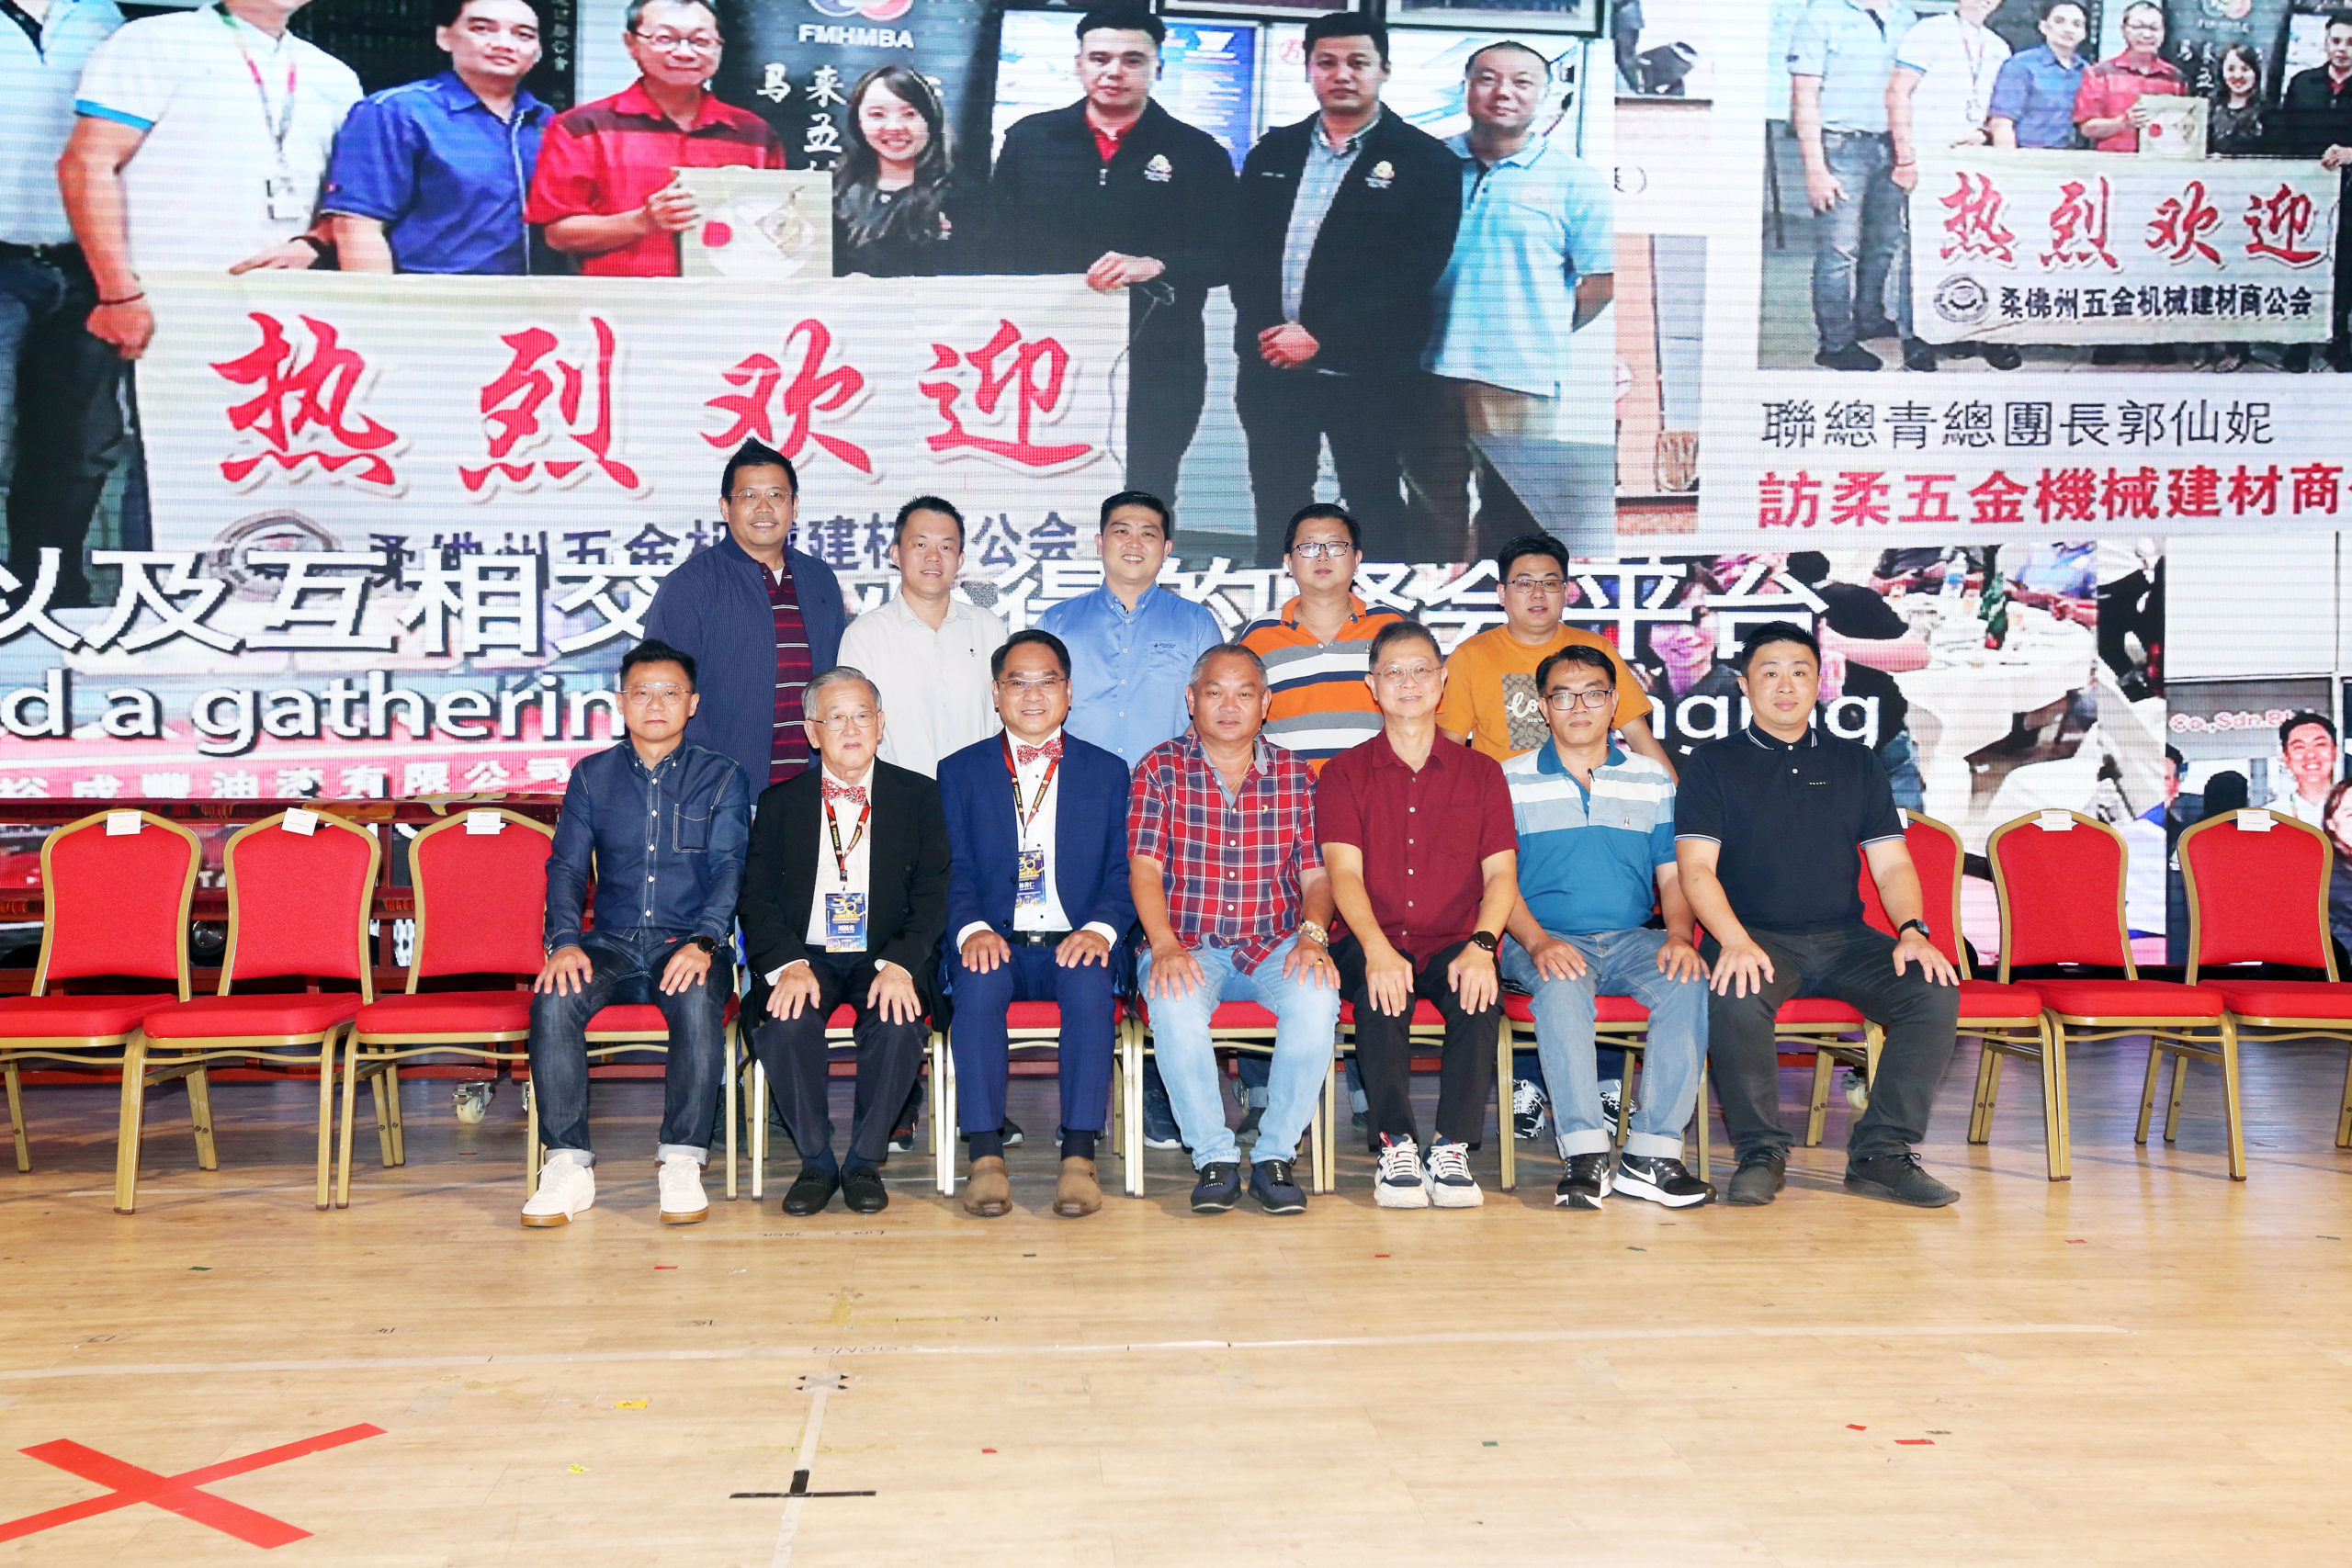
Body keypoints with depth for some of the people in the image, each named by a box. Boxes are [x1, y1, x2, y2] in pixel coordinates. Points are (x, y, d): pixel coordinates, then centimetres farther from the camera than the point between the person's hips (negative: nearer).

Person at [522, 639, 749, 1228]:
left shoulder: (721, 777, 8)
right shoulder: (592, 776, 14)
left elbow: (728, 868, -4)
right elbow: (566, 866, 7)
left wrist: (704, 942, -22)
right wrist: (565, 941, -13)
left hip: (689, 942, -2)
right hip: (611, 941, 2)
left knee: (698, 1002, -35)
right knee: (552, 1001, -28)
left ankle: (682, 1163, -25)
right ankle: (568, 1166, -22)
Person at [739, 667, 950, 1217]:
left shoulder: (919, 796, 7)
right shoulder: (780, 802, 11)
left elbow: (933, 896, 0)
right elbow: (757, 899, 2)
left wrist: (899, 964, -19)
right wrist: (788, 965, -18)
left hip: (885, 957, -1)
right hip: (805, 956, 1)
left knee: (899, 1024, -32)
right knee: (786, 1024, -30)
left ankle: (865, 1161, -10)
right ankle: (816, 1163, -9)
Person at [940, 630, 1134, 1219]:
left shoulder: (1108, 771, 16)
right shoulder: (960, 771, 15)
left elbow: (1124, 868, 6)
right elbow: (952, 871, 5)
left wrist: (1101, 928, -14)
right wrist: (971, 928, -15)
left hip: (1074, 945, 0)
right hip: (996, 944, 0)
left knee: (1090, 982, -33)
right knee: (978, 984, -33)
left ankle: (1079, 1156, -32)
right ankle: (986, 1157, -30)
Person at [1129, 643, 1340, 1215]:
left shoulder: (1295, 776, 11)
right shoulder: (1161, 770, 5)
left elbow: (1316, 873, 6)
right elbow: (1144, 867, -4)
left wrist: (1312, 933, -16)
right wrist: (1165, 946, -21)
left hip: (1274, 945, 1)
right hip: (1188, 948, -1)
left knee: (1317, 998, -30)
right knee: (1173, 1004, -34)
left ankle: (1275, 1153, -14)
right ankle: (1215, 1157, -16)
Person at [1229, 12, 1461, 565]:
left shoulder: (1426, 161, -3)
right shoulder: (1271, 154, 12)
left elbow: (1414, 274, -12)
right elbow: (1241, 251, 7)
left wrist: (1321, 338, -17)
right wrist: (1266, 330, -11)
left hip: (1367, 375, -4)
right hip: (1271, 368, 4)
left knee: (1376, 513, 4)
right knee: (1277, 515, 12)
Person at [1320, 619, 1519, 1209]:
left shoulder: (1481, 773, 12)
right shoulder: (1344, 773, 8)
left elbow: (1501, 872, 2)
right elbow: (1344, 871, -5)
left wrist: (1481, 944, -19)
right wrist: (1376, 947, -25)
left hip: (1454, 944, 1)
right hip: (1374, 942, -1)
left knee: (1479, 991, -31)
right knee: (1381, 992, -34)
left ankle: (1451, 1150, -21)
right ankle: (1395, 1147, -22)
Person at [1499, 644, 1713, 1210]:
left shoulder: (1653, 781, 17)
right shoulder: (1510, 781, 10)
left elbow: (1672, 874, 14)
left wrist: (1678, 934, -8)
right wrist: (1537, 942, -17)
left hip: (1632, 938, 2)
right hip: (1545, 937, -2)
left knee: (1689, 984, -30)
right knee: (1562, 988, -37)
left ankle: (1652, 1154, -26)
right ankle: (1586, 1156, -35)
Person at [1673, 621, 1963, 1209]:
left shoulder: (1856, 763, 18)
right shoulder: (1712, 764, 9)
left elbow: (1893, 864, 12)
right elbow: (1696, 868, -3)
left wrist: (1913, 930, -9)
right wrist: (1734, 940, -21)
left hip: (1844, 939, 3)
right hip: (1753, 936, -3)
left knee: (1935, 990, -24)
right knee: (1735, 998, -36)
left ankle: (1881, 1152, -16)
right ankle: (1760, 1152, -17)